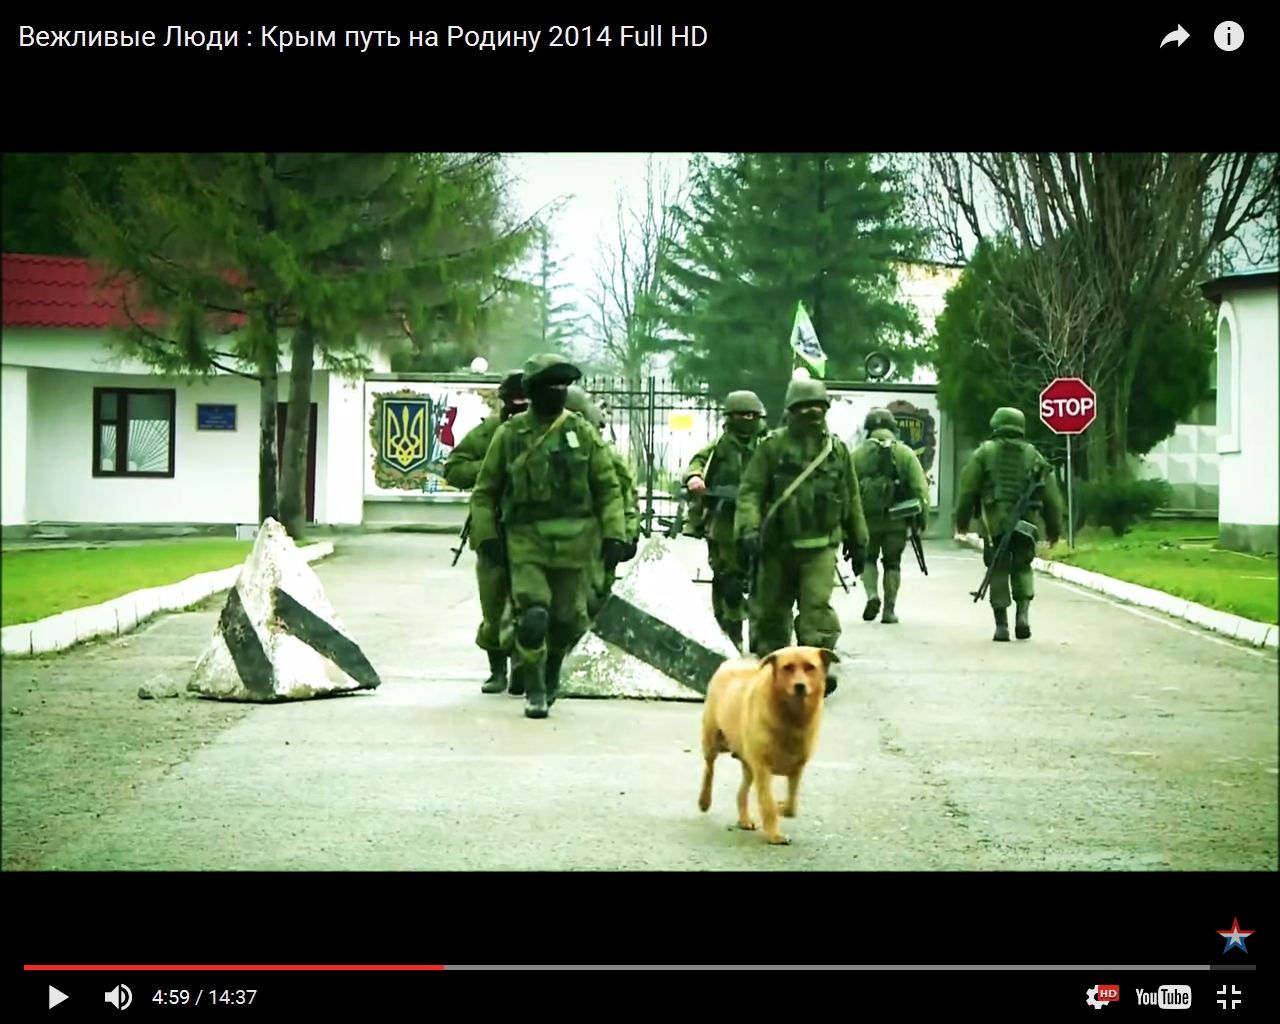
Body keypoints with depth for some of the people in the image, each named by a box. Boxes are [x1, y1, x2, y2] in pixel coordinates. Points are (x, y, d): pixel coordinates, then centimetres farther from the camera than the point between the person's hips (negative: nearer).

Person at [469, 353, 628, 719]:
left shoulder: (583, 433, 5)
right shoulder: (509, 435, 2)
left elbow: (608, 488, 6)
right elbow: (485, 492, 8)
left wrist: (614, 536, -3)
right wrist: (486, 536, -2)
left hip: (573, 543, 2)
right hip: (525, 541, -2)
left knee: (568, 620, 7)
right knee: (532, 617, -13)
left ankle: (550, 670, 36)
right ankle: (534, 691, 2)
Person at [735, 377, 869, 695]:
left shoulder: (837, 450, 9)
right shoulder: (772, 446, 0)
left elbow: (852, 499, 17)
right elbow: (750, 490, -4)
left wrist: (858, 542, 19)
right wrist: (749, 528, -18)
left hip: (820, 546, 0)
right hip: (777, 546, 0)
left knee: (817, 606, -15)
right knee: (773, 610, 10)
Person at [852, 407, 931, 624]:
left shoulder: (857, 454, 1)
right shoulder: (905, 453, 1)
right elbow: (920, 487, -4)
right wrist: (922, 517, 1)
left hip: (866, 518, 0)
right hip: (896, 519, 0)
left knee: (868, 558, 17)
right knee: (892, 563, 11)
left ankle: (872, 595, -5)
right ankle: (889, 610, 10)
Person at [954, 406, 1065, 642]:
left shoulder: (985, 452, 4)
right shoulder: (1033, 455, 10)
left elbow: (967, 488, 1)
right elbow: (1051, 495, 10)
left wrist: (962, 520, 10)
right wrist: (1054, 528, 17)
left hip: (994, 522, -2)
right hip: (1025, 523, 2)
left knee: (998, 571, 4)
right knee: (1022, 568, 16)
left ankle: (1002, 625, 1)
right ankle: (1023, 614, -2)